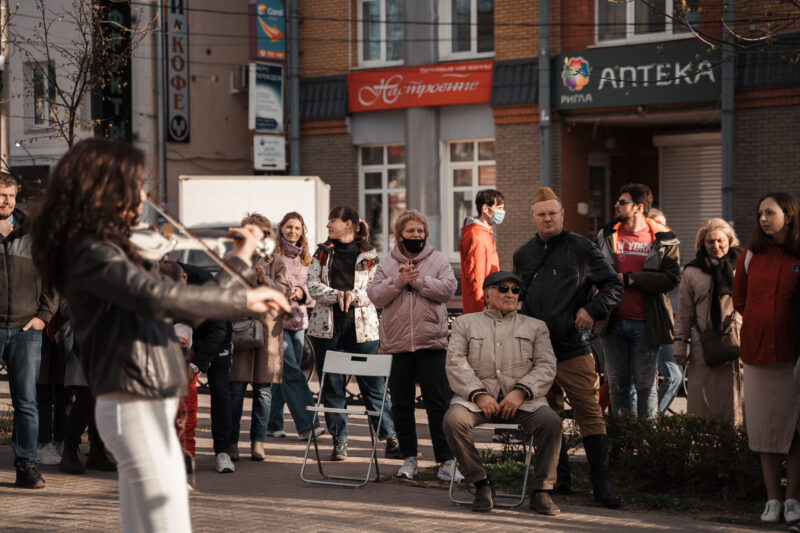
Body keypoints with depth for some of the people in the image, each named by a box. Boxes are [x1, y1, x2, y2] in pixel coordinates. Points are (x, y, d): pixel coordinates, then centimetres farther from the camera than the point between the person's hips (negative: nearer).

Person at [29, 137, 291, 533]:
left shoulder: (109, 249, 17)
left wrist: (239, 261, 16)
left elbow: (185, 308, 19)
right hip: (136, 408, -10)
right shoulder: (91, 253, -14)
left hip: (142, 407, 10)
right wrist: (243, 298, -23)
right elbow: (156, 296, -30)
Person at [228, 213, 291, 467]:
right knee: (236, 389, -5)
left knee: (263, 391, 2)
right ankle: (231, 443, 1)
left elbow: (285, 292, 1)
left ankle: (258, 443, 10)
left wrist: (265, 280, -14)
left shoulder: (275, 261, 11)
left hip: (268, 329, 0)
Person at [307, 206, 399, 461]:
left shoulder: (369, 255, 4)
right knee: (332, 386, 4)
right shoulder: (322, 253, 12)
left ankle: (391, 439, 3)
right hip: (327, 326, 3)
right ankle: (339, 441, 11)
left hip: (361, 326, -2)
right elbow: (313, 285, 1)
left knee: (373, 385, -3)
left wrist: (353, 296, -20)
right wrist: (336, 295, -15)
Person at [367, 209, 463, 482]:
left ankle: (446, 460, 1)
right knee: (401, 403, 7)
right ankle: (409, 458, 18)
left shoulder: (438, 260, 6)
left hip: (431, 341, -2)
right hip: (397, 343, 2)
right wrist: (398, 281, -13)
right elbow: (375, 295, -1)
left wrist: (418, 280, -13)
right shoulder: (387, 264, 10)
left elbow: (448, 288, -8)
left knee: (437, 403, -3)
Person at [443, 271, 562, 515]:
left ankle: (542, 490, -15)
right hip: (476, 396, 0)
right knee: (453, 419, -32)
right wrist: (479, 394, -12)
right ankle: (481, 484, -15)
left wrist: (520, 391, -11)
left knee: (550, 421, -30)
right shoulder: (465, 323, 18)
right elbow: (456, 362, 4)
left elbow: (546, 367, 8)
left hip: (522, 400, 0)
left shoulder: (535, 326, 21)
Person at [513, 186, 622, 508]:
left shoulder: (581, 248, 2)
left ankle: (601, 484, -6)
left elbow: (613, 285, 6)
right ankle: (558, 477, 19)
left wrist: (593, 309, -9)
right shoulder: (523, 256, 15)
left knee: (589, 412, -7)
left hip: (574, 349, -4)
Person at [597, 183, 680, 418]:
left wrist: (629, 279, -14)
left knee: (645, 385, 3)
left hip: (644, 323, -3)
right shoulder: (607, 236, 10)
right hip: (613, 321, 3)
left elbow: (670, 279, -12)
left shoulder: (663, 239, -2)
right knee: (617, 384, 8)